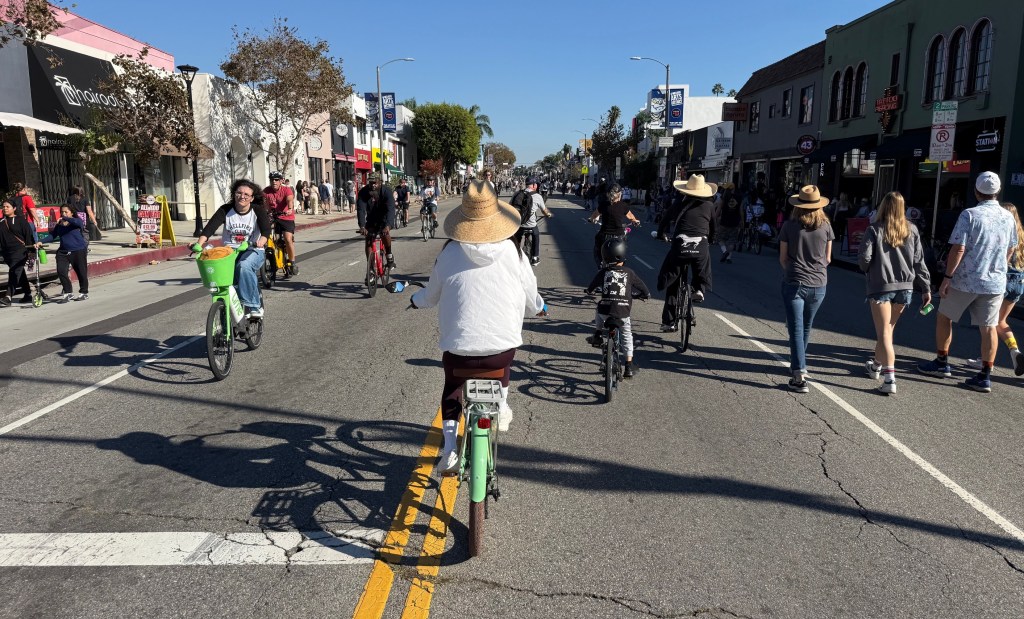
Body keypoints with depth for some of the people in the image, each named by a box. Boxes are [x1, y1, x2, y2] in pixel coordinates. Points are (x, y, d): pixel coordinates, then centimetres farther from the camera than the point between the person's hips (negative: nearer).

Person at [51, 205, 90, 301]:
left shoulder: (77, 221, -1)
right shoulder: (59, 225, 11)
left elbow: (77, 222, -25)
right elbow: (52, 235, 10)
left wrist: (64, 218, -30)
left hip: (78, 251, -4)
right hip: (63, 251, 4)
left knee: (81, 272, 4)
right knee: (61, 271, -10)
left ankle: (84, 293, 21)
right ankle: (67, 293, 2)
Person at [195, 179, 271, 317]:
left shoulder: (258, 210, -3)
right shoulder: (225, 210, 1)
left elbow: (266, 230, -18)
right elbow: (210, 227, -11)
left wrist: (261, 241, -42)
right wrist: (199, 244, -28)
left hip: (252, 250, -2)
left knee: (244, 266, -35)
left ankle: (253, 305, -26)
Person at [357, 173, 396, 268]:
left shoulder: (386, 191, -26)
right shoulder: (363, 192, -20)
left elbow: (390, 209, -37)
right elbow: (361, 210, -29)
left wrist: (388, 226, -53)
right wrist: (362, 226, -45)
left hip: (385, 218, -3)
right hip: (371, 219, 3)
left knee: (384, 232, -31)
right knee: (368, 241, -8)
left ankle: (389, 256, -11)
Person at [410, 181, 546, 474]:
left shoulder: (449, 253, -3)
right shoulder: (512, 251, -4)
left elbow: (432, 296, 10)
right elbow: (530, 294, 9)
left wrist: (416, 299, 34)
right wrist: (539, 307, 33)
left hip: (458, 347, 0)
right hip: (503, 345, 0)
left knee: (452, 388, 28)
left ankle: (449, 450, 19)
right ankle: (501, 409, 40)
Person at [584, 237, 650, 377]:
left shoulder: (603, 272, -1)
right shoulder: (629, 272, 0)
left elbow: (591, 288, 10)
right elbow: (644, 290, 8)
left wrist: (589, 291, 32)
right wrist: (645, 295, 29)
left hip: (605, 310, 0)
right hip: (623, 312, 0)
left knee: (599, 313, 35)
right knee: (627, 335, 16)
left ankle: (597, 336, 26)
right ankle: (629, 366, 10)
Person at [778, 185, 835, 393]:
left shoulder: (789, 226, -6)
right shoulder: (825, 226, 0)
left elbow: (783, 258, -1)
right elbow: (827, 259, 6)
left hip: (794, 283, -3)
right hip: (818, 284, 3)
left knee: (796, 329, -2)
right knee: (806, 328, 19)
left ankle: (800, 376, -10)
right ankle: (799, 365, 36)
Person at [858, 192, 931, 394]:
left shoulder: (875, 229, -8)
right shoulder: (911, 230, 4)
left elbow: (864, 258, -13)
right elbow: (919, 261, 4)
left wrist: (867, 269, 9)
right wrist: (926, 288, 8)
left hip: (880, 286, -4)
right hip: (905, 287, 4)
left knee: (884, 333, -2)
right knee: (888, 329, 21)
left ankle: (889, 379, -11)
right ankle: (877, 365, 39)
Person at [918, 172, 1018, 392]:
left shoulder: (970, 215, -12)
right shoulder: (1008, 217, 5)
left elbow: (958, 249, -17)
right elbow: (1010, 250, 16)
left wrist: (947, 277, -11)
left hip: (966, 280, -4)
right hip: (996, 283, 5)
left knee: (944, 317, 14)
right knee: (989, 328, 6)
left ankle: (941, 363, 19)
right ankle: (985, 376, 8)